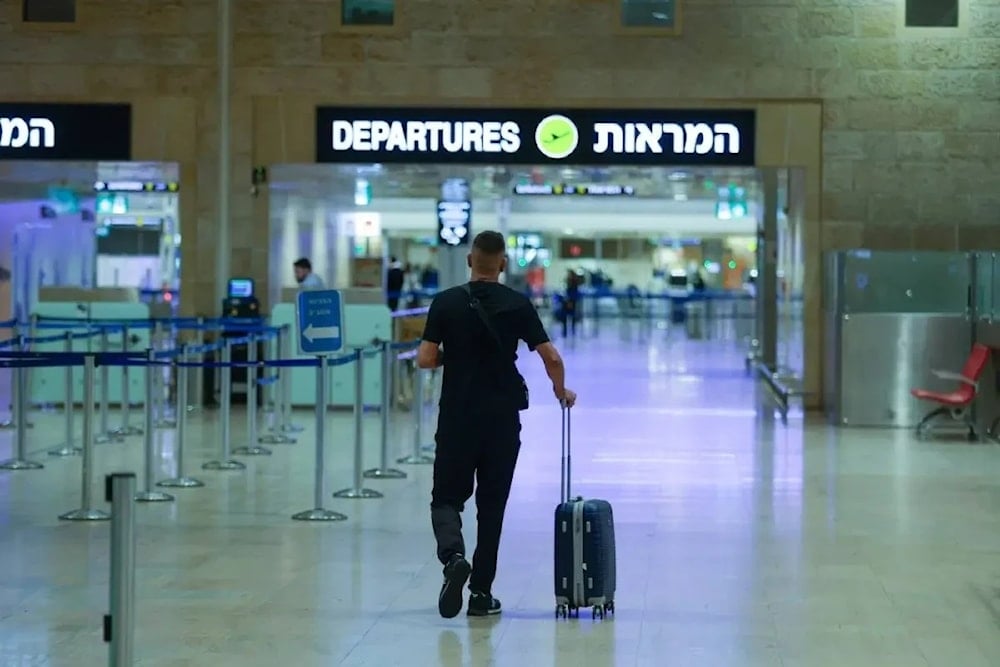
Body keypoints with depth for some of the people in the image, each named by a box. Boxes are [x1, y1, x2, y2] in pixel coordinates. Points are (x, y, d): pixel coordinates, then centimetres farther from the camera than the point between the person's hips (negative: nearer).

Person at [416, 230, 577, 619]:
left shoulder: (446, 303, -4)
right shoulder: (518, 305, -2)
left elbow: (425, 359, -6)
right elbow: (552, 358, -5)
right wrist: (562, 392, 14)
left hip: (456, 418, -1)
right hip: (502, 419, 1)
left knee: (447, 498, 8)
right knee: (491, 506, 10)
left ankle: (453, 555, -22)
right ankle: (481, 593, 10)